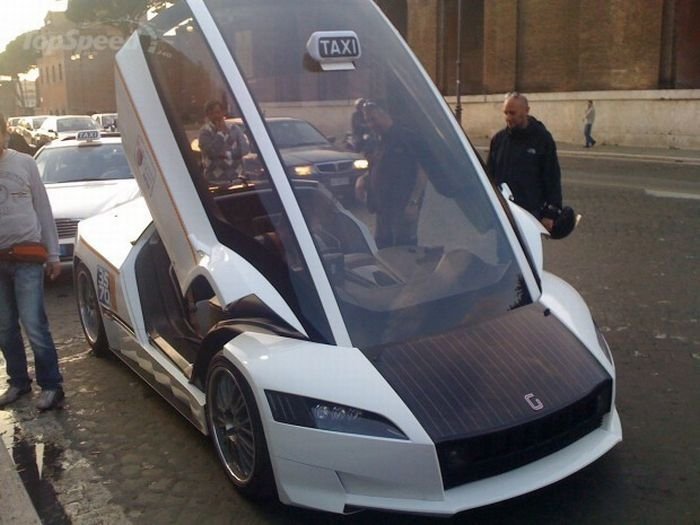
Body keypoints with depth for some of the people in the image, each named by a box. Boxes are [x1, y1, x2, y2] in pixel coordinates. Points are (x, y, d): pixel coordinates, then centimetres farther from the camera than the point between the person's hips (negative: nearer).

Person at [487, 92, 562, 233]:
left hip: (530, 213, -3)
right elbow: (490, 174, 16)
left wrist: (550, 213, -5)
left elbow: (553, 178, 0)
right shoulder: (498, 138, 9)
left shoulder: (542, 139, -1)